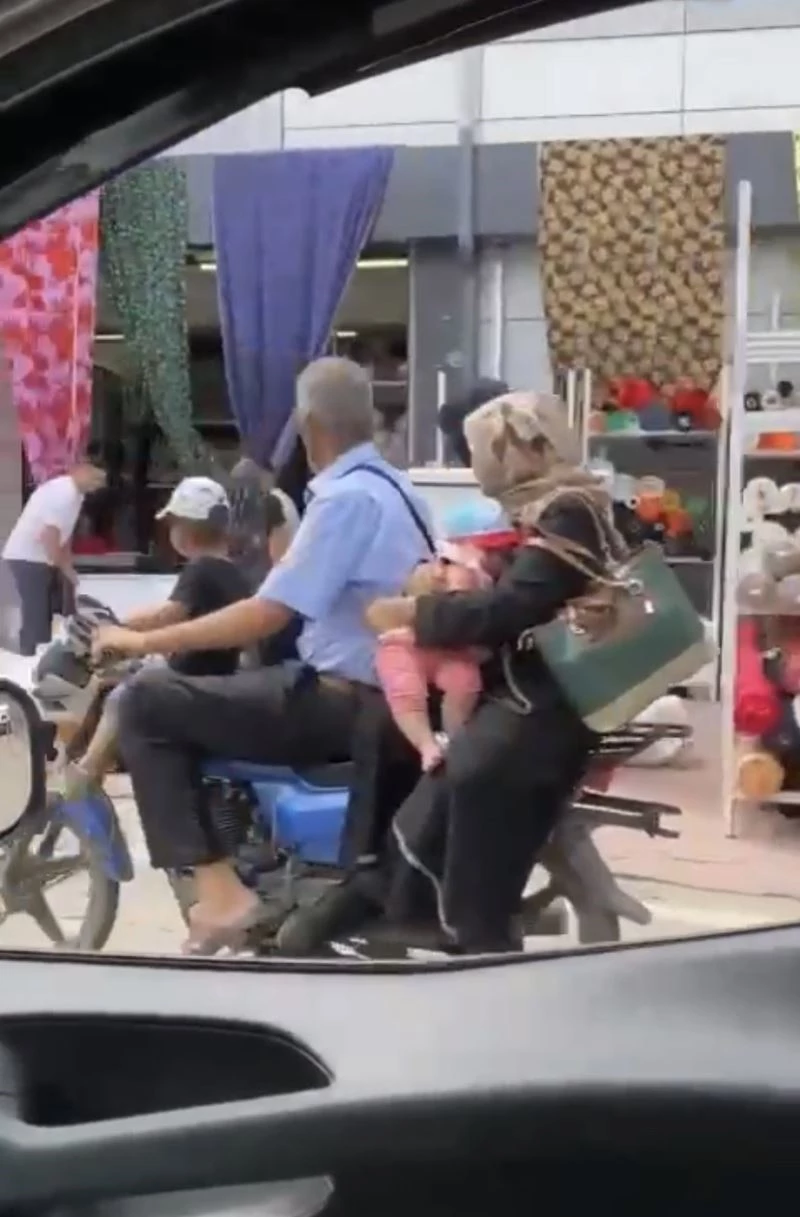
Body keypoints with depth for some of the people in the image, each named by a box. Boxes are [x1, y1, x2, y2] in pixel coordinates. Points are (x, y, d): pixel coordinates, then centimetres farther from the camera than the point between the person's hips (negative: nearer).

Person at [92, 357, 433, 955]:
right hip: (384, 698, 10)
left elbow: (269, 615, -23)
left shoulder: (344, 498, -17)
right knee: (194, 703, 22)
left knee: (148, 703, -8)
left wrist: (143, 641, -15)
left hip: (343, 703, -10)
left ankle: (219, 891, -13)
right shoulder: (396, 489, 12)